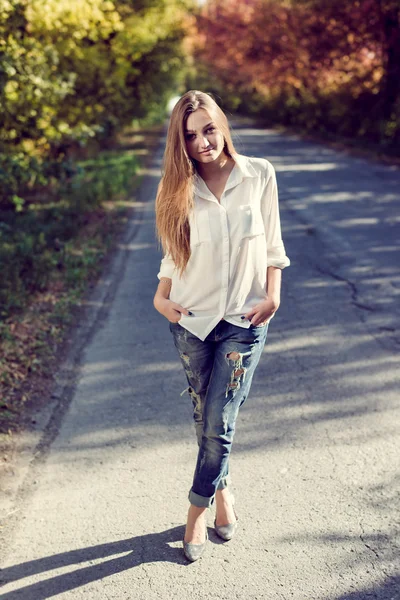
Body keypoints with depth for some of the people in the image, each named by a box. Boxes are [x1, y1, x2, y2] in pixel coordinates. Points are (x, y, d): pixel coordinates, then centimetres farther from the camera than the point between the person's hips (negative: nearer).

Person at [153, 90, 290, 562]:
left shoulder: (259, 176, -5)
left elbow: (272, 244, 3)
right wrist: (161, 296, -4)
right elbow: (174, 252, 9)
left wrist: (272, 295, -5)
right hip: (192, 318, 2)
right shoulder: (179, 190, -2)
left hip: (244, 319, -1)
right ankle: (222, 488, 35)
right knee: (205, 418, 11)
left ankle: (198, 507, 17)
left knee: (219, 422, -3)